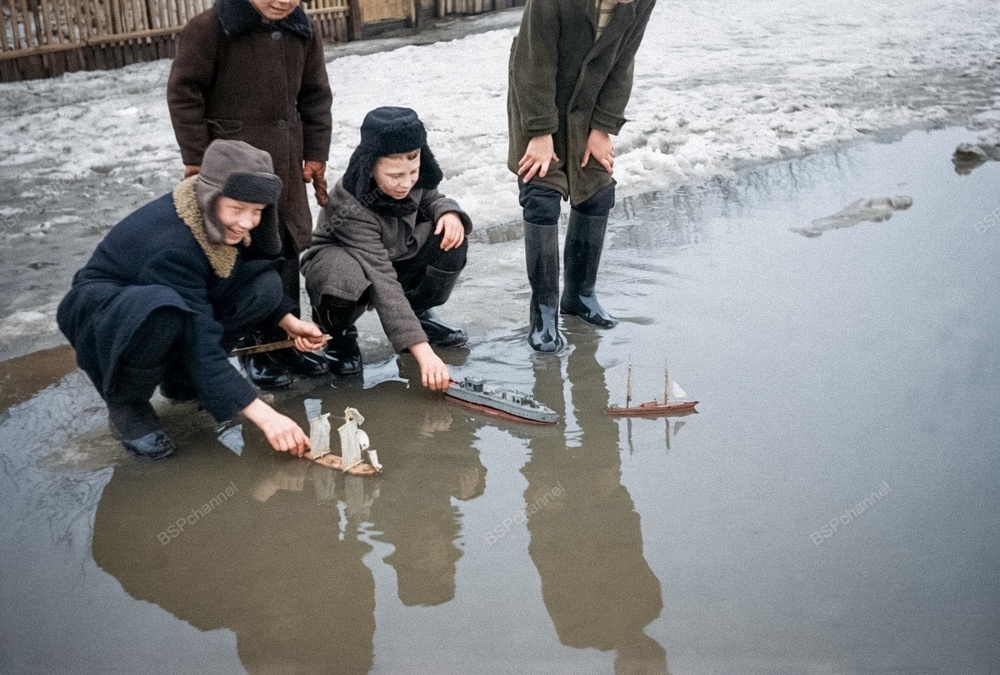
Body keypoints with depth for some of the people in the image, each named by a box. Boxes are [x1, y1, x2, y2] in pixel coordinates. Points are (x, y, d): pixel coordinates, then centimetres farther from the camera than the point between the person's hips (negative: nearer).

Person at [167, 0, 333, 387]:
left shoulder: (303, 33, 5)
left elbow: (316, 96, 13)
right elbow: (184, 93, -8)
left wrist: (315, 154, 9)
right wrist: (196, 159, -9)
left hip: (285, 162, 5)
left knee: (287, 248, 8)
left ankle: (285, 342, 20)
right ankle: (258, 348, 5)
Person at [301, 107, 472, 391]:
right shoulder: (352, 209, -36)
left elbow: (431, 198, 3)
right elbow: (384, 284, -41)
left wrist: (449, 211, -25)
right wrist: (423, 351, -48)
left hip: (395, 256, 6)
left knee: (450, 239, -21)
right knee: (348, 279, -42)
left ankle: (418, 312, 4)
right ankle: (338, 332, -6)